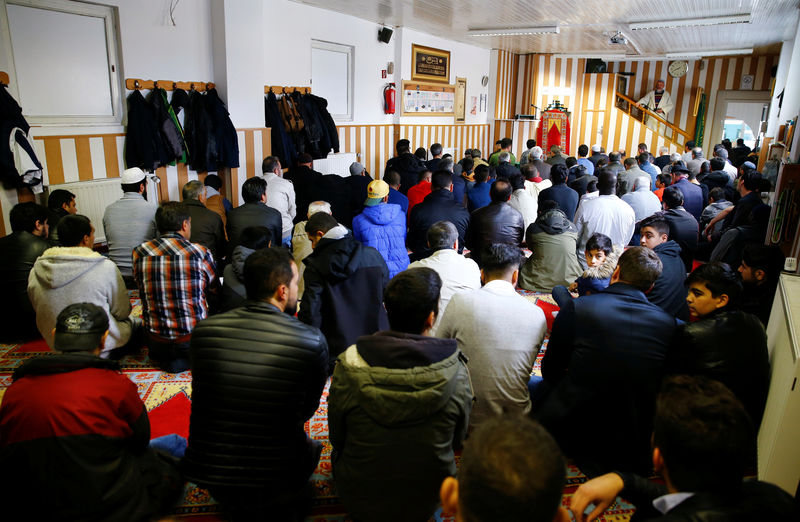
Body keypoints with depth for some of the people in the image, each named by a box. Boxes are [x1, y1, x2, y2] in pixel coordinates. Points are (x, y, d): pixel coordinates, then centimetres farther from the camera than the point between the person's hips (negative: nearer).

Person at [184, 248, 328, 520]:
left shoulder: (203, 330, -8)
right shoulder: (313, 341, -16)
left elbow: (202, 395, 6)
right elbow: (307, 411, -2)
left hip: (207, 471, 2)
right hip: (275, 475, -1)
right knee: (310, 445, 30)